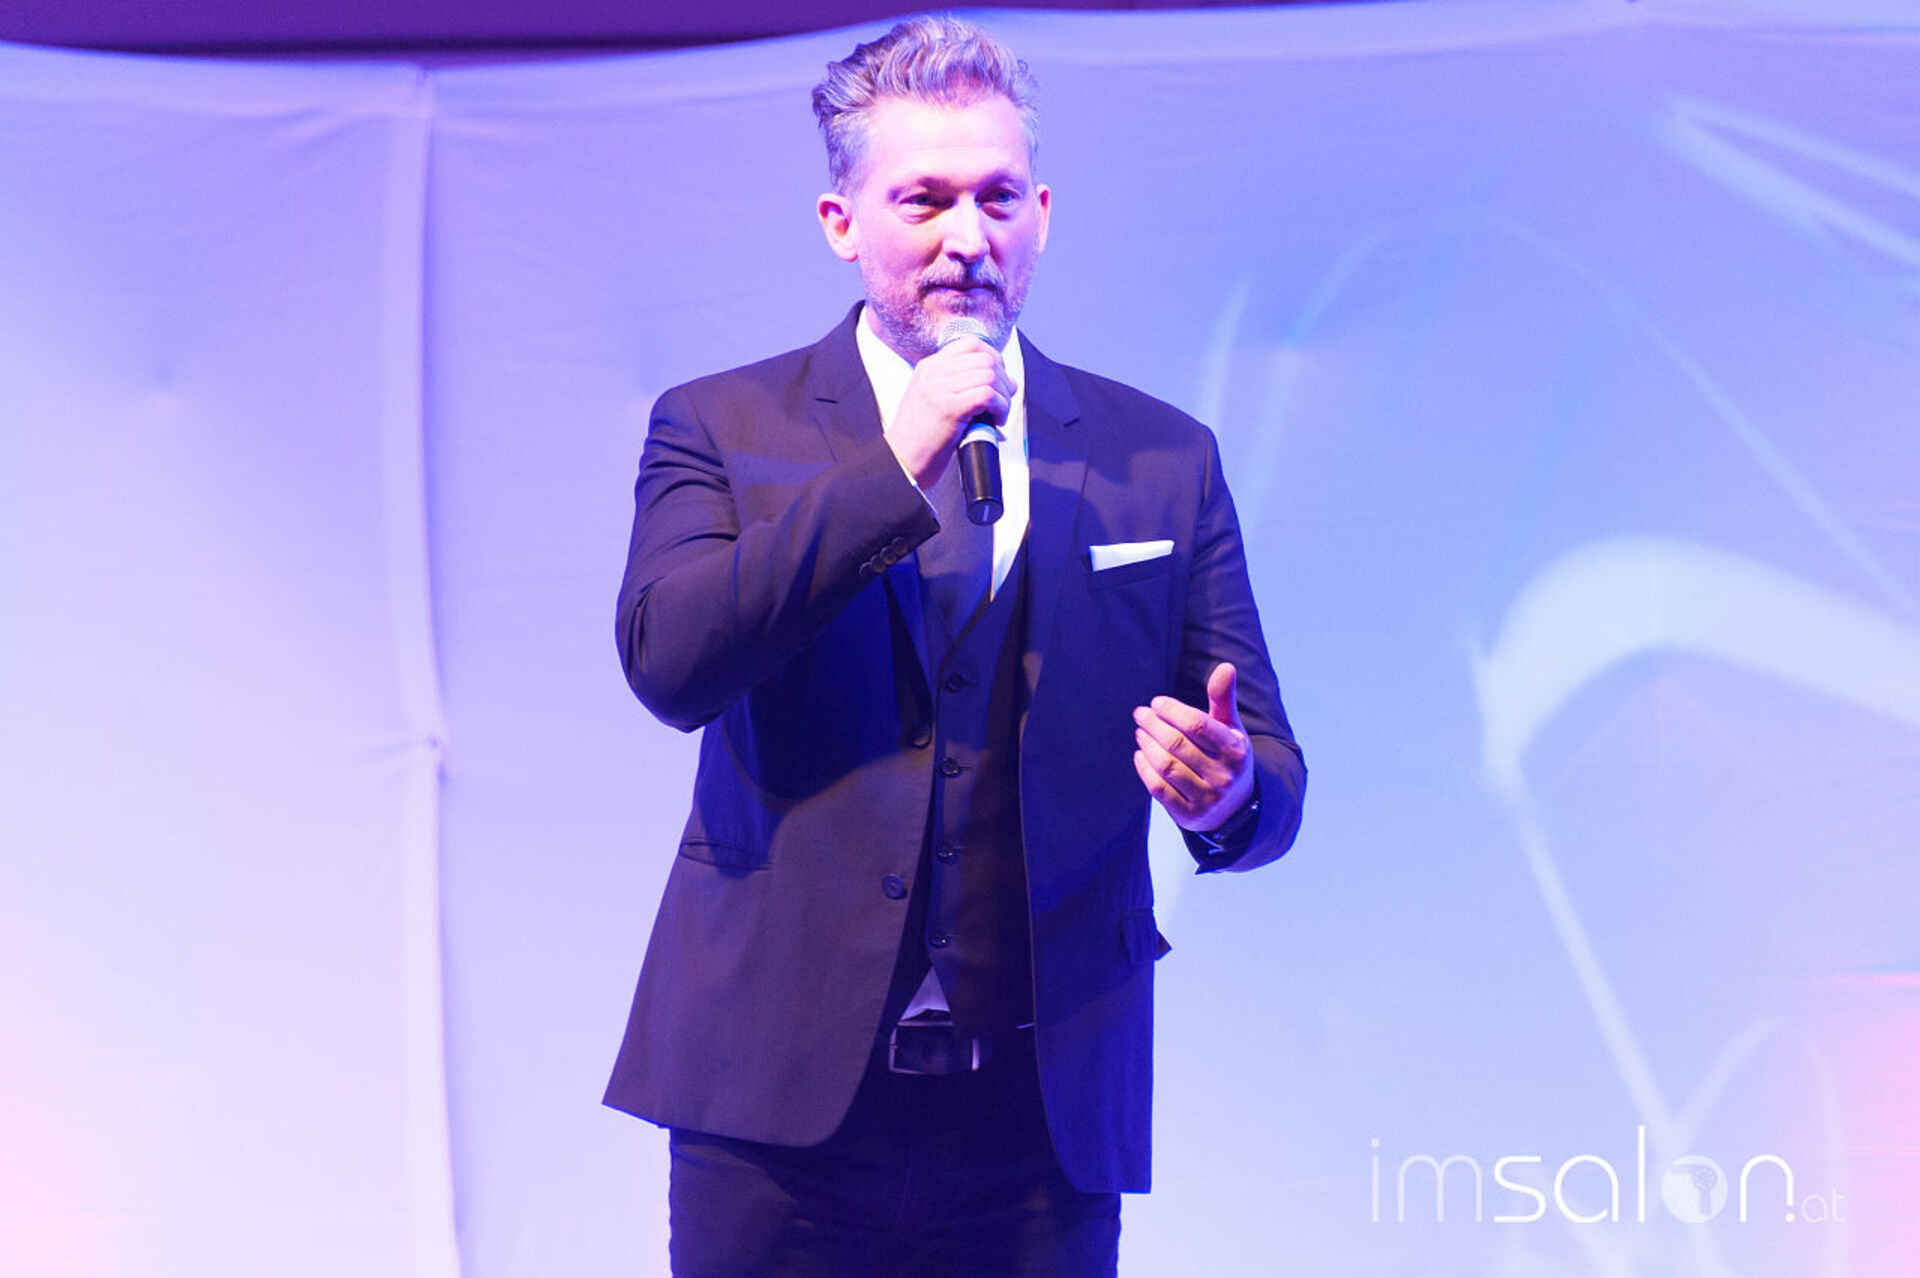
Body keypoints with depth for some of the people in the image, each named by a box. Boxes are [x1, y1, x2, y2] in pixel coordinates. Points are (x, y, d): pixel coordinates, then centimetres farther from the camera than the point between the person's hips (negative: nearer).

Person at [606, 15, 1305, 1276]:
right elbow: (668, 661, -11)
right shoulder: (721, 428, 6)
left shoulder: (1161, 459, 10)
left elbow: (1270, 768, 9)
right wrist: (893, 473, -13)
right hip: (783, 1099, -1)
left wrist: (1229, 793, -16)